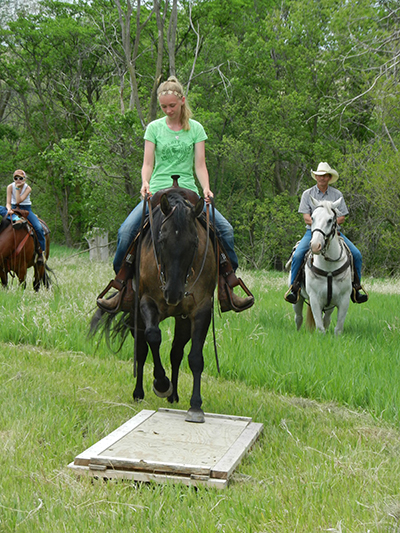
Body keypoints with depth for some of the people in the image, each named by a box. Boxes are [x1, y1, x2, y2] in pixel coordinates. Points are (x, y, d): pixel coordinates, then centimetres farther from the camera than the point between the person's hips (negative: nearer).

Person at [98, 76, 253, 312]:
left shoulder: (195, 128, 8)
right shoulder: (154, 128, 7)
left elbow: (200, 164, 3)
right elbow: (148, 163, 3)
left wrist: (206, 189, -15)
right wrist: (146, 184, -17)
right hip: (157, 191, -1)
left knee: (225, 228, -17)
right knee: (126, 231, -23)